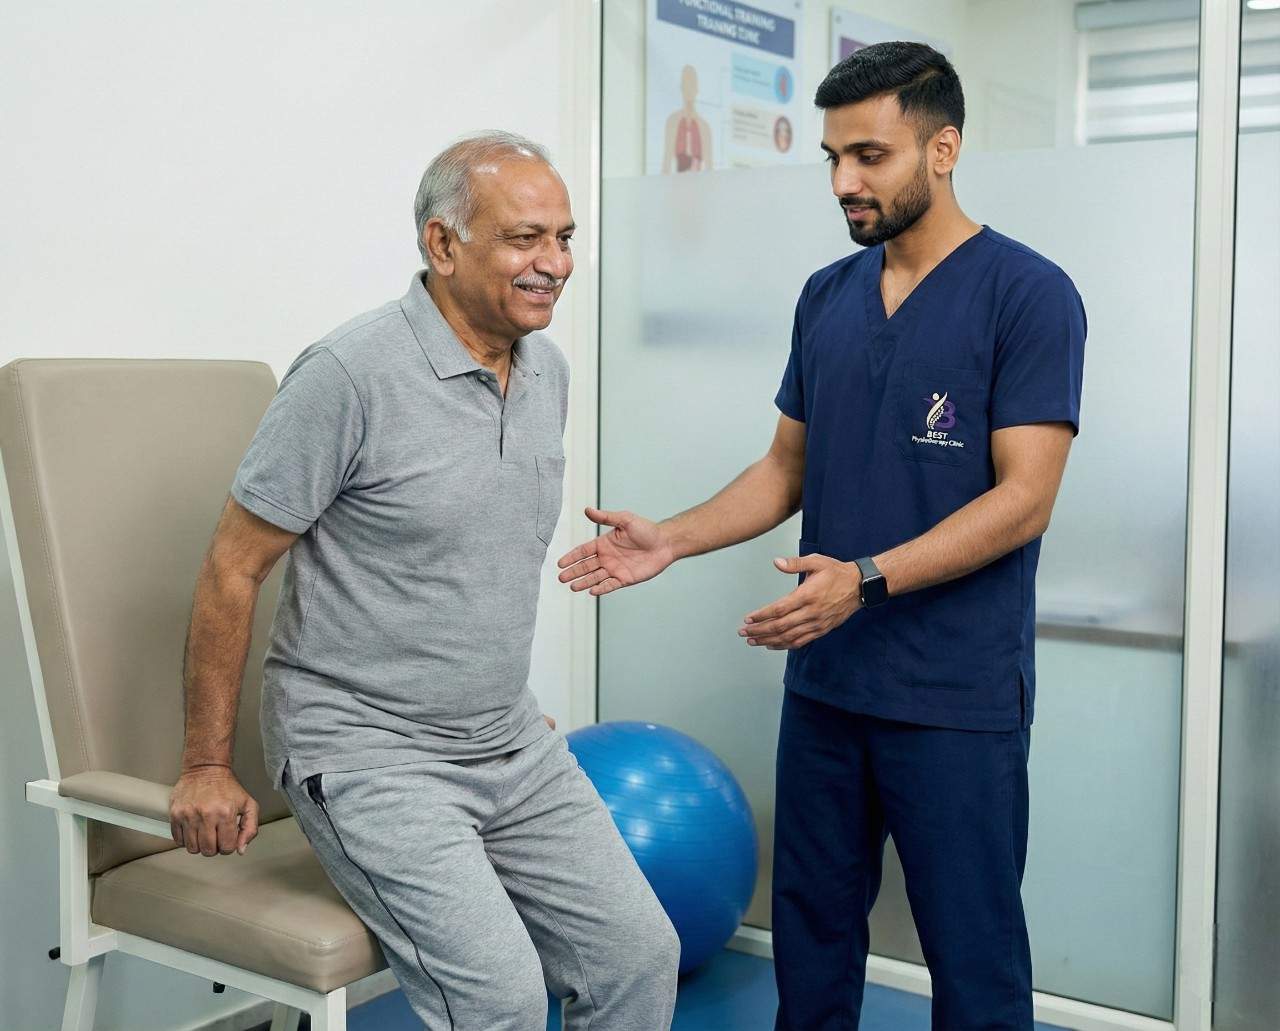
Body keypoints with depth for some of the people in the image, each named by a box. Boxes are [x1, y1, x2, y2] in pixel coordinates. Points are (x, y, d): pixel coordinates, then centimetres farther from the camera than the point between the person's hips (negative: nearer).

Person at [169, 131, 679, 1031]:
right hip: (369, 747, -7)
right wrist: (207, 769, -8)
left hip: (513, 744, 7)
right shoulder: (351, 374, -17)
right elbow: (233, 569, -12)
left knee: (641, 957, 4)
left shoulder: (548, 368, 6)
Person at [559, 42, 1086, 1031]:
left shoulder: (1028, 294, -10)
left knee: (971, 948, 6)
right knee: (811, 923, 16)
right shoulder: (827, 296, 9)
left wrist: (866, 580, -25)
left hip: (957, 694, -6)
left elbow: (1024, 499, -15)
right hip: (824, 678, 6)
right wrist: (673, 539, -1)